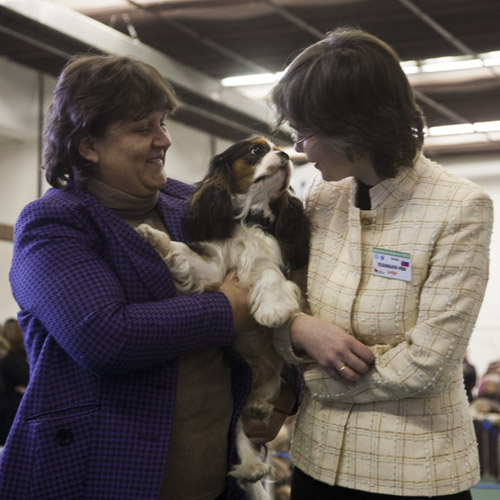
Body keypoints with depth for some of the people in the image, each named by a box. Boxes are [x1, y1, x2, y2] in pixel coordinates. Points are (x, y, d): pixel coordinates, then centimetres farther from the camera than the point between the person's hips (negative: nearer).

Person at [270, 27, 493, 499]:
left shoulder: (460, 209, -15)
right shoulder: (322, 196, 1)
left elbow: (423, 366, -18)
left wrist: (314, 378, -9)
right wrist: (301, 329, -17)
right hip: (317, 460, 5)